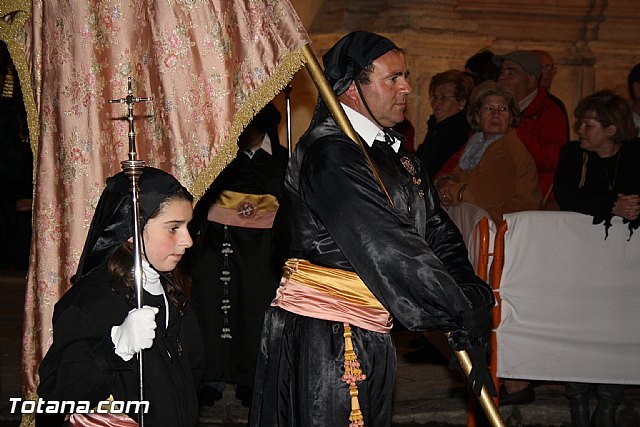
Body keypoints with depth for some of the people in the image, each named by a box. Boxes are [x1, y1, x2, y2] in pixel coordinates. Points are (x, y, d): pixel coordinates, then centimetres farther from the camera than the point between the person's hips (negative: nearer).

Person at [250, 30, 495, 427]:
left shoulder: (394, 152, 14)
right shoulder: (329, 153, -17)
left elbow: (438, 232, 8)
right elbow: (389, 249, -23)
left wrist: (473, 300, -9)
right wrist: (466, 314, -21)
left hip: (371, 338, 9)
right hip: (319, 335, -9)